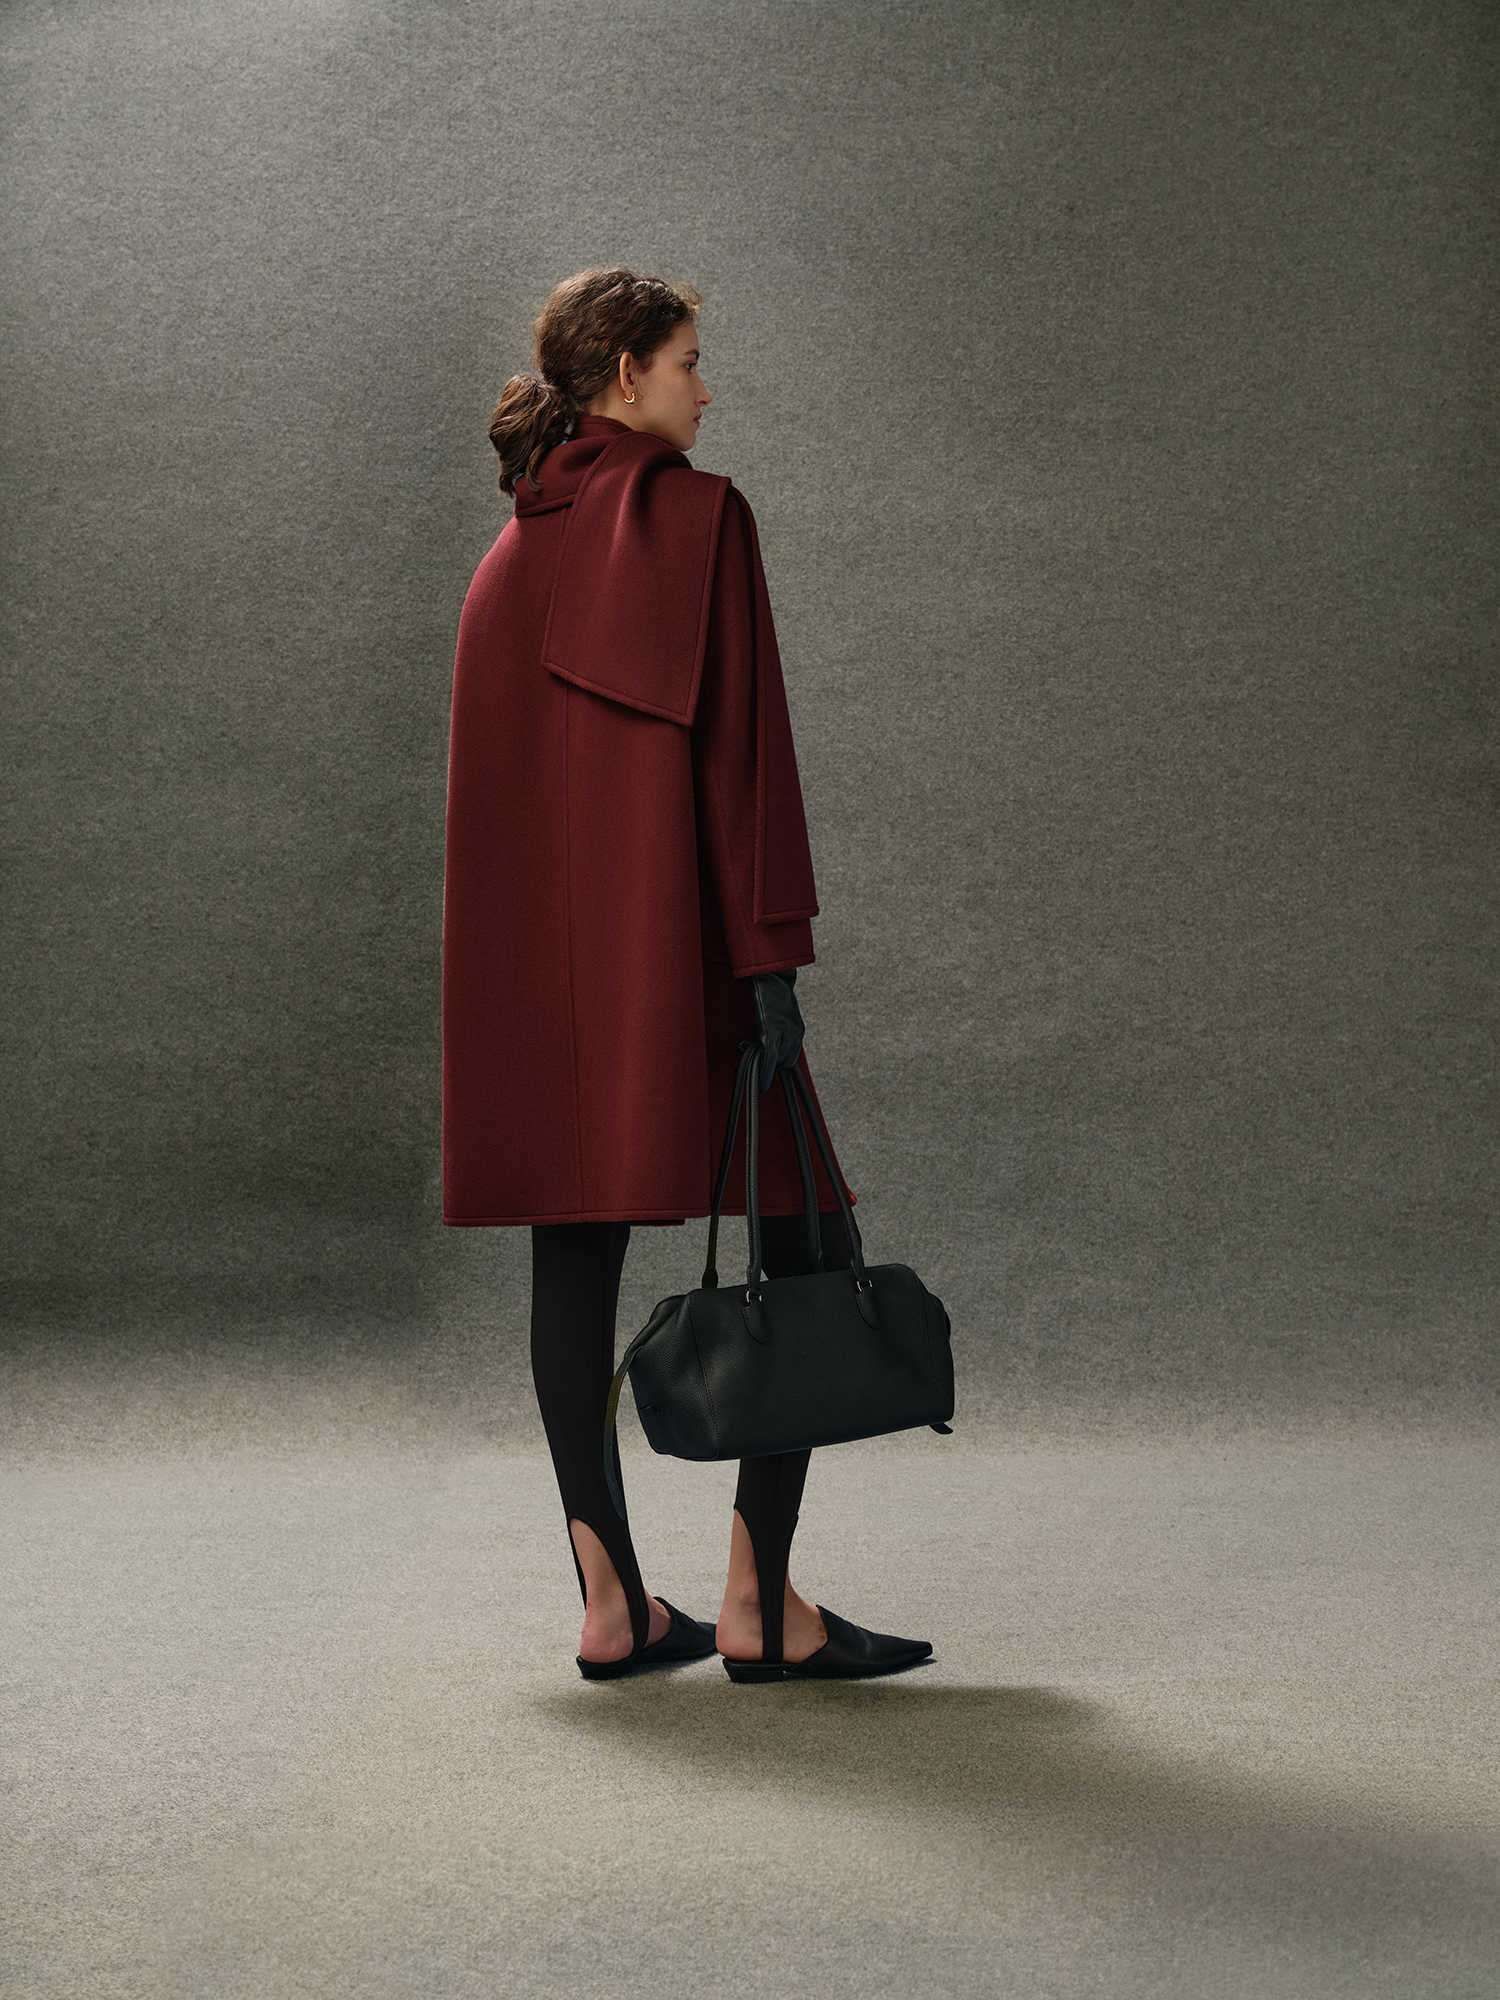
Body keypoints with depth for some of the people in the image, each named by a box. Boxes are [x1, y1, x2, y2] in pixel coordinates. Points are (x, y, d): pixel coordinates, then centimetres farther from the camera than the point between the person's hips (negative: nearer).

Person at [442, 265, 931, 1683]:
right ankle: (758, 1601, -1)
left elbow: (493, 772, 16)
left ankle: (612, 1603, 10)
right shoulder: (698, 513, -6)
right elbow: (738, 741, -13)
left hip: (534, 957, 7)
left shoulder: (512, 548, 14)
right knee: (803, 1247, 1)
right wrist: (770, 959, -14)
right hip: (674, 939, -7)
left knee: (575, 1257, 7)